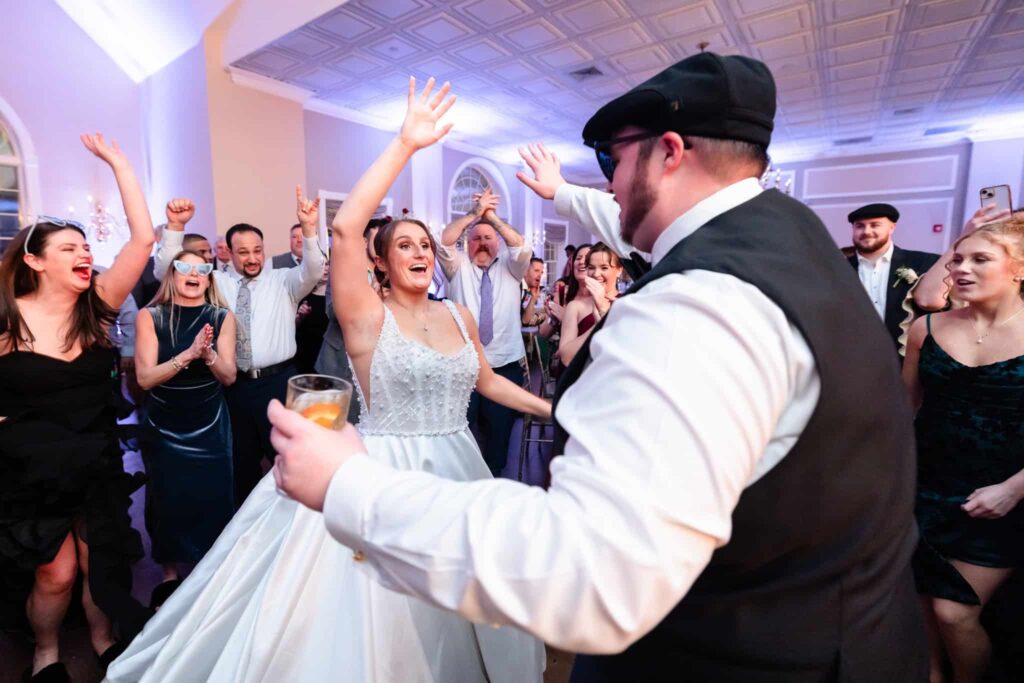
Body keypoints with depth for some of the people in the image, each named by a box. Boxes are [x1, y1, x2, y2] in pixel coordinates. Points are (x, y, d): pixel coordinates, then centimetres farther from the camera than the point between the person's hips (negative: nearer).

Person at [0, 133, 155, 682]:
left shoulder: (96, 306, -7)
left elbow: (143, 239, -16)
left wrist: (118, 162, -14)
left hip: (98, 464, 2)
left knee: (100, 563, 14)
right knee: (55, 572, 9)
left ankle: (103, 638, 40)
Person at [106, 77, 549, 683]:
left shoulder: (459, 315, 5)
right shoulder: (369, 317, -10)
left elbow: (489, 382, 16)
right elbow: (345, 228, -25)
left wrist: (554, 409, 16)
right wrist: (405, 144, -24)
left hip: (455, 470, 5)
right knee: (372, 626, 9)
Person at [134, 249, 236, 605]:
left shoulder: (222, 317, -4)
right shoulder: (150, 316, -6)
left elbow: (229, 376, -8)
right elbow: (145, 377, -14)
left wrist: (208, 354, -27)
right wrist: (188, 354, -27)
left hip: (210, 426, 0)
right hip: (163, 427, 0)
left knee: (212, 498, 6)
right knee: (167, 499, 11)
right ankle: (170, 573, 32)